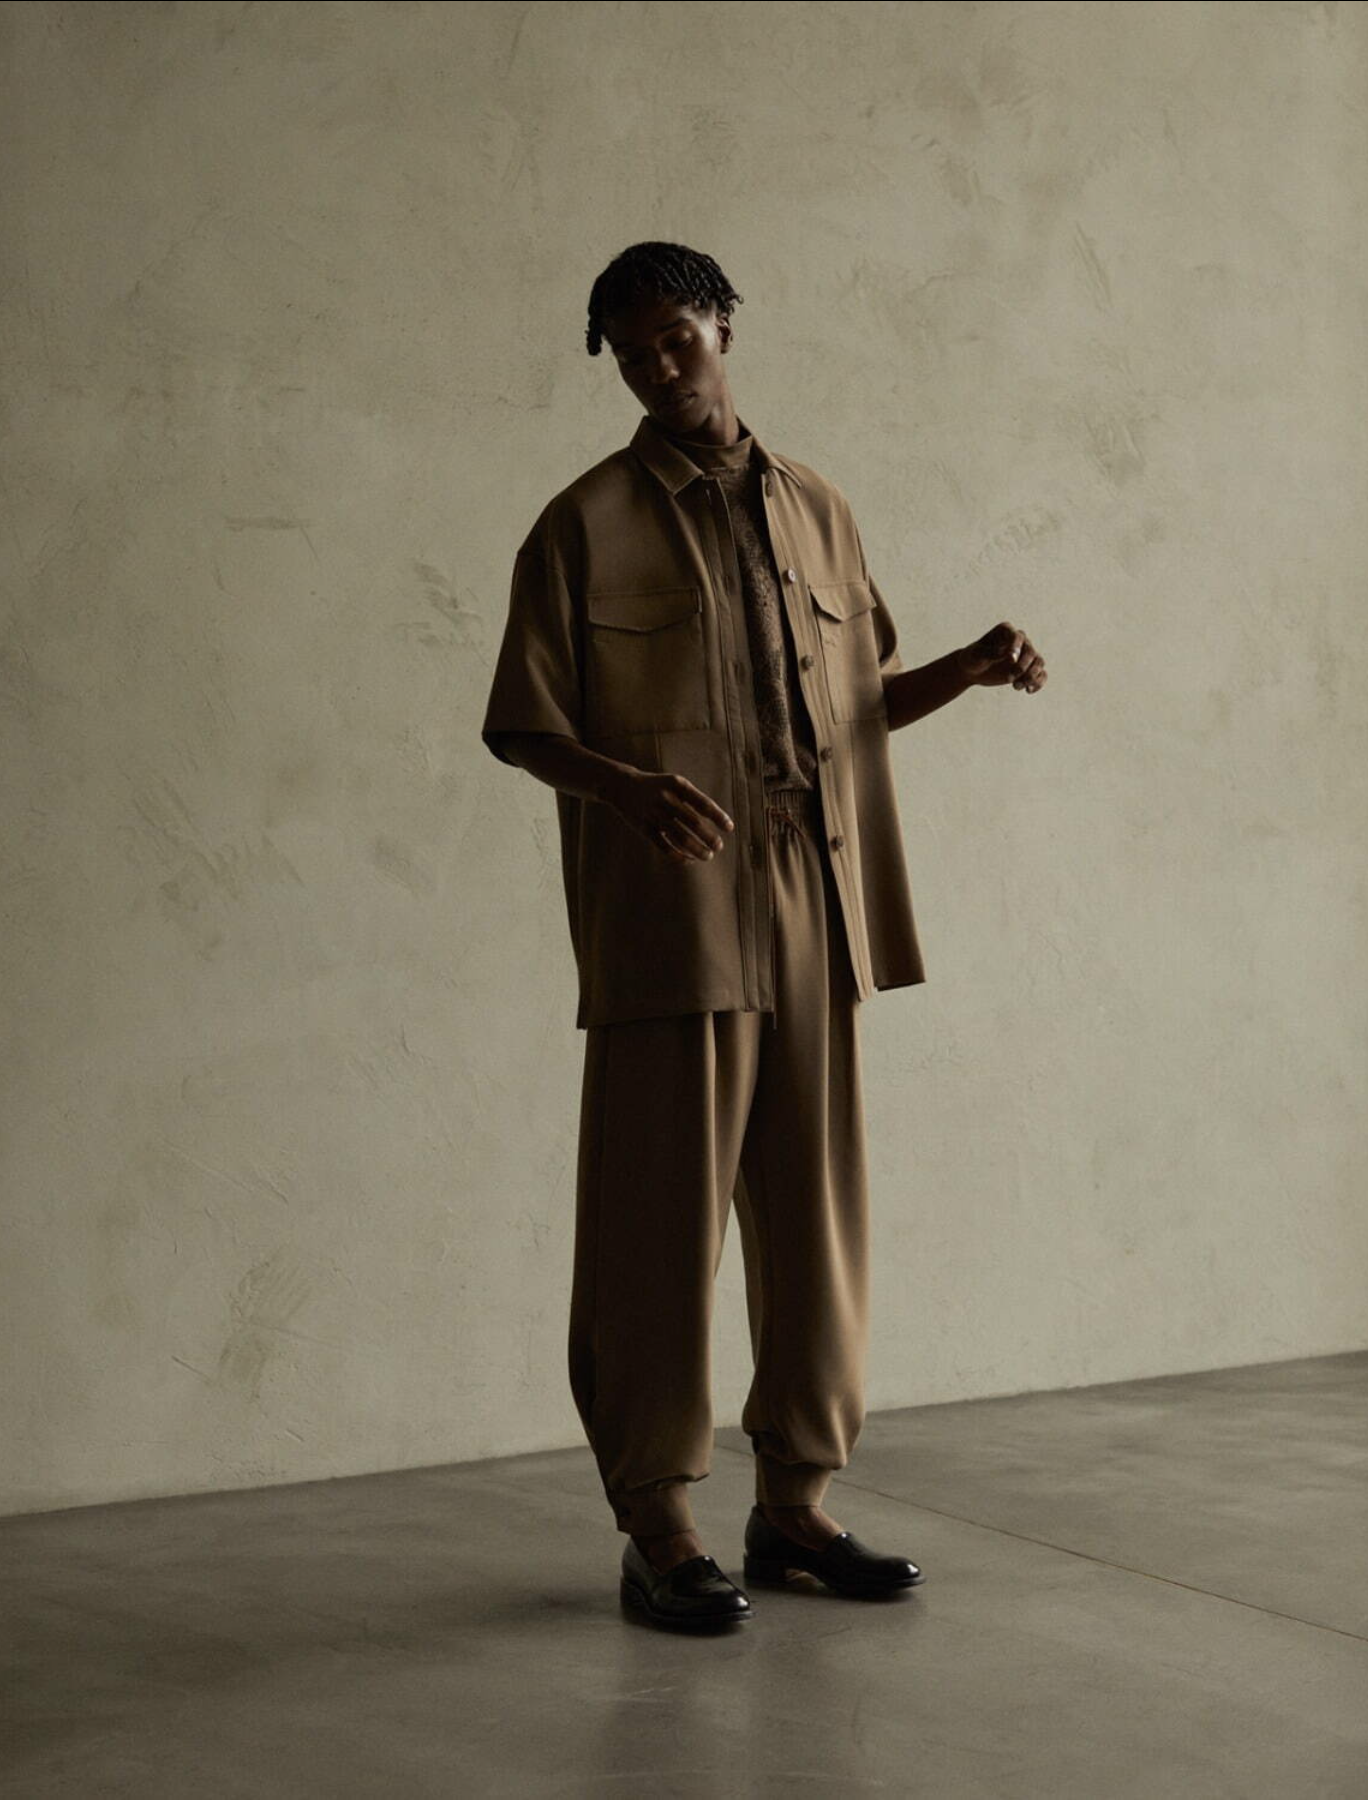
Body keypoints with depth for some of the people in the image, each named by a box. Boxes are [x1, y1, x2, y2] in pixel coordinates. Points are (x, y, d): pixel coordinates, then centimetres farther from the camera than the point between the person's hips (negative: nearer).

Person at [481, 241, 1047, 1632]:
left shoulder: (814, 512, 14)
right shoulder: (587, 525, 0)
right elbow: (523, 729, -2)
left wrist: (971, 670, 5)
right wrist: (627, 785, -21)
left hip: (812, 916, 5)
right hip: (671, 921, -5)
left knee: (813, 1209, 8)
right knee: (664, 1217, -3)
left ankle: (794, 1502, 20)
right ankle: (657, 1528, 7)